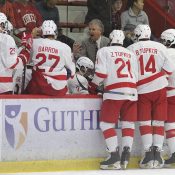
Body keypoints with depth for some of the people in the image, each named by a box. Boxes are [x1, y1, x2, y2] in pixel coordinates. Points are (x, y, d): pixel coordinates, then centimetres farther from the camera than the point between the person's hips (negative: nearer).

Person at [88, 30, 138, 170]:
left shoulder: (104, 51, 7)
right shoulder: (131, 54, 20)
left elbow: (101, 73, -2)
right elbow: (136, 77, 18)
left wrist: (93, 86, 13)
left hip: (114, 93, -4)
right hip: (132, 93, 5)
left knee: (107, 124, 2)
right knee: (128, 124, 11)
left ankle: (115, 158, -9)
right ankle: (126, 157, -2)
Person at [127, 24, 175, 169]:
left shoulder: (130, 50, -1)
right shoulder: (160, 47, -1)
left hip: (142, 91, -1)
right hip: (159, 89, 1)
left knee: (145, 123, 5)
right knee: (159, 123, 7)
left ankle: (148, 155, -4)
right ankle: (157, 154, -1)